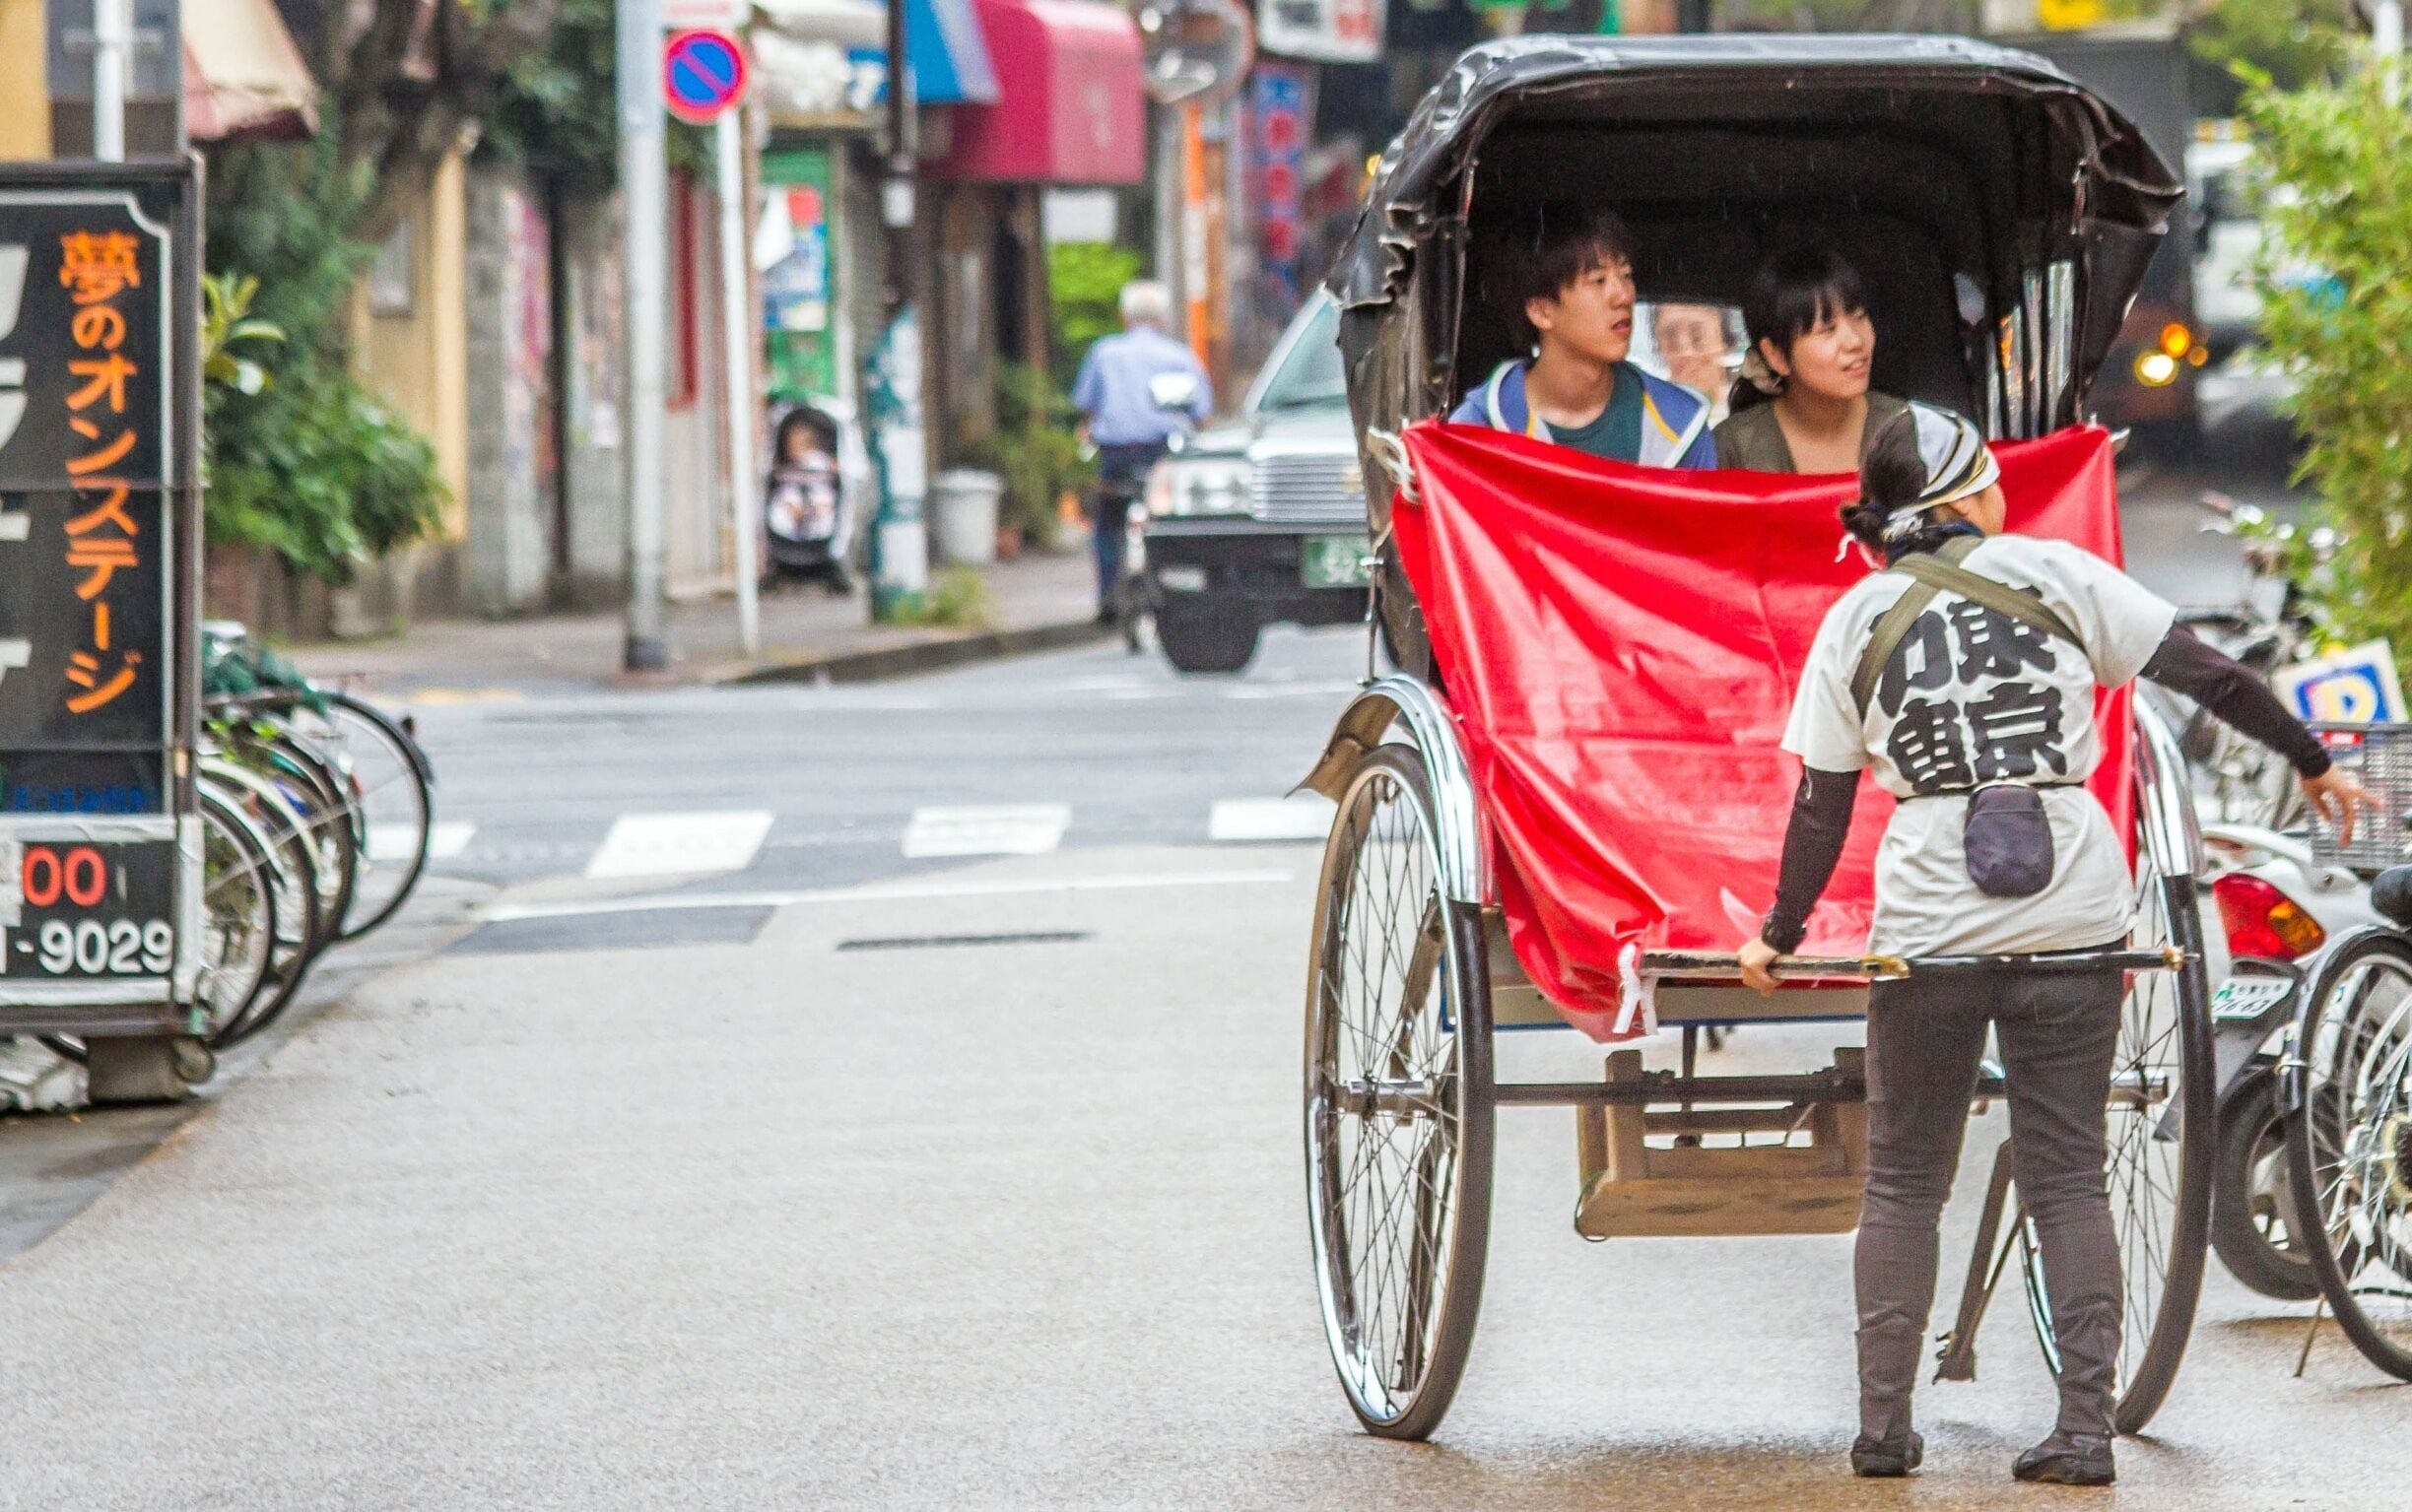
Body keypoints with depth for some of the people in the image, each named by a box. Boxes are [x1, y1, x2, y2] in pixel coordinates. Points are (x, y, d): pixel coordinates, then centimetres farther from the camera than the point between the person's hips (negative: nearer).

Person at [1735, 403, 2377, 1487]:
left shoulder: (1852, 626, 2)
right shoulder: (2055, 575, 0)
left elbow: (1820, 807, 3)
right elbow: (2204, 673, 1)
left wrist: (1778, 937, 13)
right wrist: (2314, 762, 11)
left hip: (1929, 932, 0)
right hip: (2073, 925, 0)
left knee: (1903, 1183, 12)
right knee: (2067, 1177, 7)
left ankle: (1884, 1429, 7)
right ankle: (2084, 1429, -2)